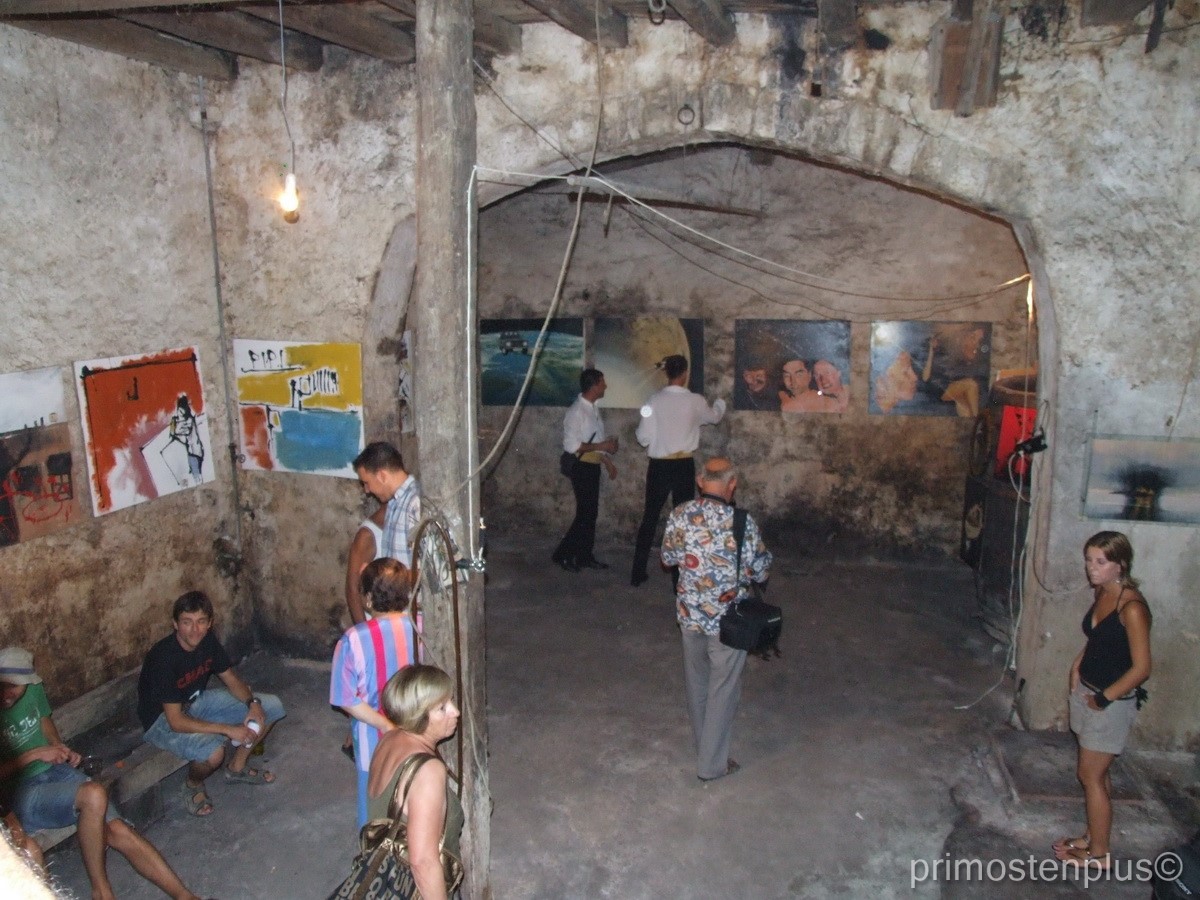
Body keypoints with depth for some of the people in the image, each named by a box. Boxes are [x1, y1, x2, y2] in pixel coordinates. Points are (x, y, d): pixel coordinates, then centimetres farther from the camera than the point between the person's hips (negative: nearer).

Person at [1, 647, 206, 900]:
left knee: (119, 831, -16)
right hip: (21, 793, -5)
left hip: (57, 772, 5)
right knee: (94, 794, -35)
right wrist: (34, 754, -16)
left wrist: (61, 749, 4)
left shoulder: (33, 690, 0)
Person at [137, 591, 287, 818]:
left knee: (272, 706, -3)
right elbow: (176, 721, -32)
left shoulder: (208, 641, -12)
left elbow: (232, 679, 0)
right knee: (213, 751, -36)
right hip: (162, 719, -7)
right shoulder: (164, 658, -32)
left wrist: (253, 702, -20)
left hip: (197, 701, 7)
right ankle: (192, 784, 0)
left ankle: (237, 767, 15)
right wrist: (228, 729, -34)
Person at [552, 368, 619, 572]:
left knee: (591, 513, 12)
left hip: (593, 466, 9)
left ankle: (585, 556, 20)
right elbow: (571, 445, -22)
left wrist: (607, 461, 15)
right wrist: (601, 446, -20)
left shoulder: (593, 409, 10)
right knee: (585, 514, -6)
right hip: (582, 467, -9)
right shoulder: (576, 412, -18)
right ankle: (562, 554, 5)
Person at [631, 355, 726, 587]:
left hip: (658, 466, 1)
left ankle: (638, 574, 16)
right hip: (684, 466, -1)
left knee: (649, 518, 11)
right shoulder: (694, 401, -5)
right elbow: (714, 417, 17)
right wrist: (721, 403, 39)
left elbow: (643, 438, -5)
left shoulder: (654, 401, -7)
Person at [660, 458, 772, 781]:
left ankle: (704, 742, 44)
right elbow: (760, 573, -11)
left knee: (696, 682, 24)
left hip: (689, 614, 4)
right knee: (722, 690, 12)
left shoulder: (679, 515, -9)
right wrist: (764, 556, 9)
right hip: (727, 619, -4)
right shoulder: (741, 523, -21)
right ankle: (711, 763, 22)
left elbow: (668, 558, 4)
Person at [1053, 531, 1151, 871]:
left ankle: (1099, 854, 17)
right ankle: (1094, 836, 33)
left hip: (1113, 702, -8)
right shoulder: (1100, 594, 1)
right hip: (1087, 692, 8)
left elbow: (1141, 668, -22)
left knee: (1090, 774, 2)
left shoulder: (1131, 607, -24)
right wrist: (1077, 665, 5)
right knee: (1096, 772, 19)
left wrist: (1104, 698, -15)